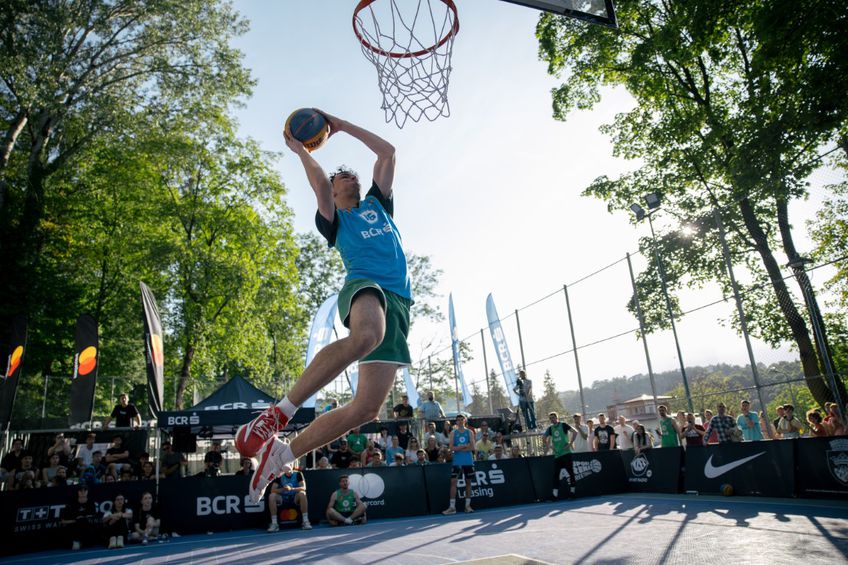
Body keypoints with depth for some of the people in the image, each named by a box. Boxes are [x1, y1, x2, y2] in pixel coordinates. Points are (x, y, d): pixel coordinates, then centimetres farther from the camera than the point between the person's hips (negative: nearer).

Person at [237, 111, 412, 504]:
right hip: (363, 285, -4)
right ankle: (278, 413, -33)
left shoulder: (378, 205, 34)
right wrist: (299, 149, 17)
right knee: (367, 335, -44)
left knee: (367, 407, -9)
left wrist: (342, 126, 33)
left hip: (398, 301, 4)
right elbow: (319, 182, 2)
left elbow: (387, 151, 31)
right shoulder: (334, 220, 22)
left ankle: (279, 454, 4)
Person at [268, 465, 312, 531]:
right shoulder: (279, 476, 0)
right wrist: (283, 489, -27)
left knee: (302, 494, -33)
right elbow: (273, 490, -8)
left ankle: (306, 522, -30)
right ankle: (274, 524, -24)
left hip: (295, 498, -1)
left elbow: (304, 488, -14)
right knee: (271, 496, -27)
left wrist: (291, 489, -31)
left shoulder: (298, 474, -3)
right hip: (282, 498, 1)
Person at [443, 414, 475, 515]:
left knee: (468, 482, 6)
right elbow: (452, 448, -6)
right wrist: (465, 446, -14)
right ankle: (452, 507, -5)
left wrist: (459, 448, -11)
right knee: (453, 481, -7)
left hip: (468, 461, 1)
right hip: (457, 461, -1)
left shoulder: (469, 432, 5)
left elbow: (472, 447, -5)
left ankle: (468, 505, 16)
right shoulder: (453, 433, 4)